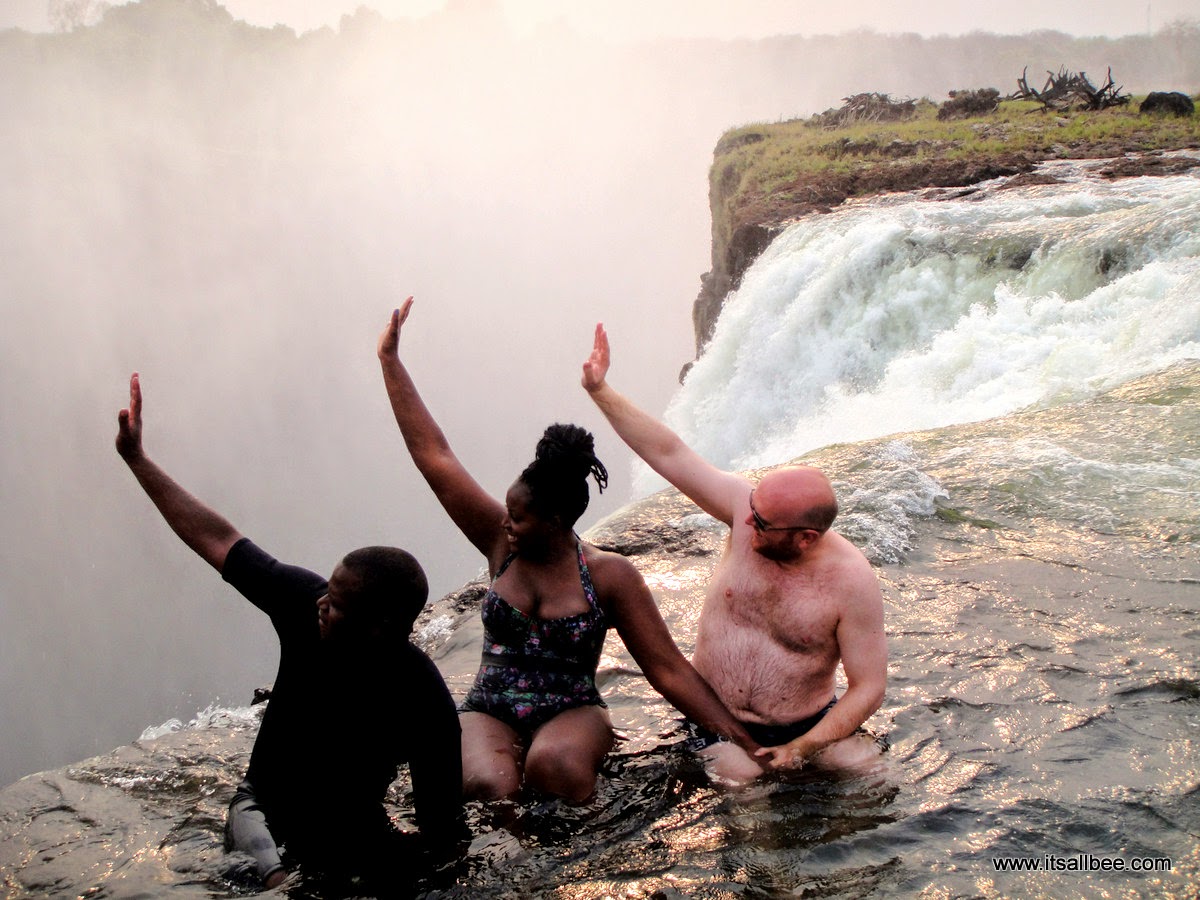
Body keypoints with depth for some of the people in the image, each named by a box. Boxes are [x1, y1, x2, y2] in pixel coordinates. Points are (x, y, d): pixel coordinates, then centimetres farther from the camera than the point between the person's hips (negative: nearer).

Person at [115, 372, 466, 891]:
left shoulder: (424, 707, -28)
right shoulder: (307, 602, -19)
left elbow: (443, 836, -21)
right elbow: (217, 540, -7)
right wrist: (136, 458, -2)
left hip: (353, 833, 0)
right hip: (263, 807, 1)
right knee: (282, 887, -30)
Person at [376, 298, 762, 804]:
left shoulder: (608, 574, -6)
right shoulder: (501, 544, 0)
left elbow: (668, 669, -5)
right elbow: (433, 455, 0)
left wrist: (743, 743, -12)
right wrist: (391, 361, 0)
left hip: (572, 713, -1)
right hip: (489, 713, 1)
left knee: (553, 763, -37)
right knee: (489, 787, -34)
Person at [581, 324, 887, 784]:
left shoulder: (852, 581, -19)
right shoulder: (747, 506, -13)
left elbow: (868, 687, -13)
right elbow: (668, 453, -11)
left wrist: (802, 748, -21)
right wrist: (600, 390, -15)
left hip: (807, 724, -1)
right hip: (717, 722, 1)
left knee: (865, 764, -22)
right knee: (738, 776, -25)